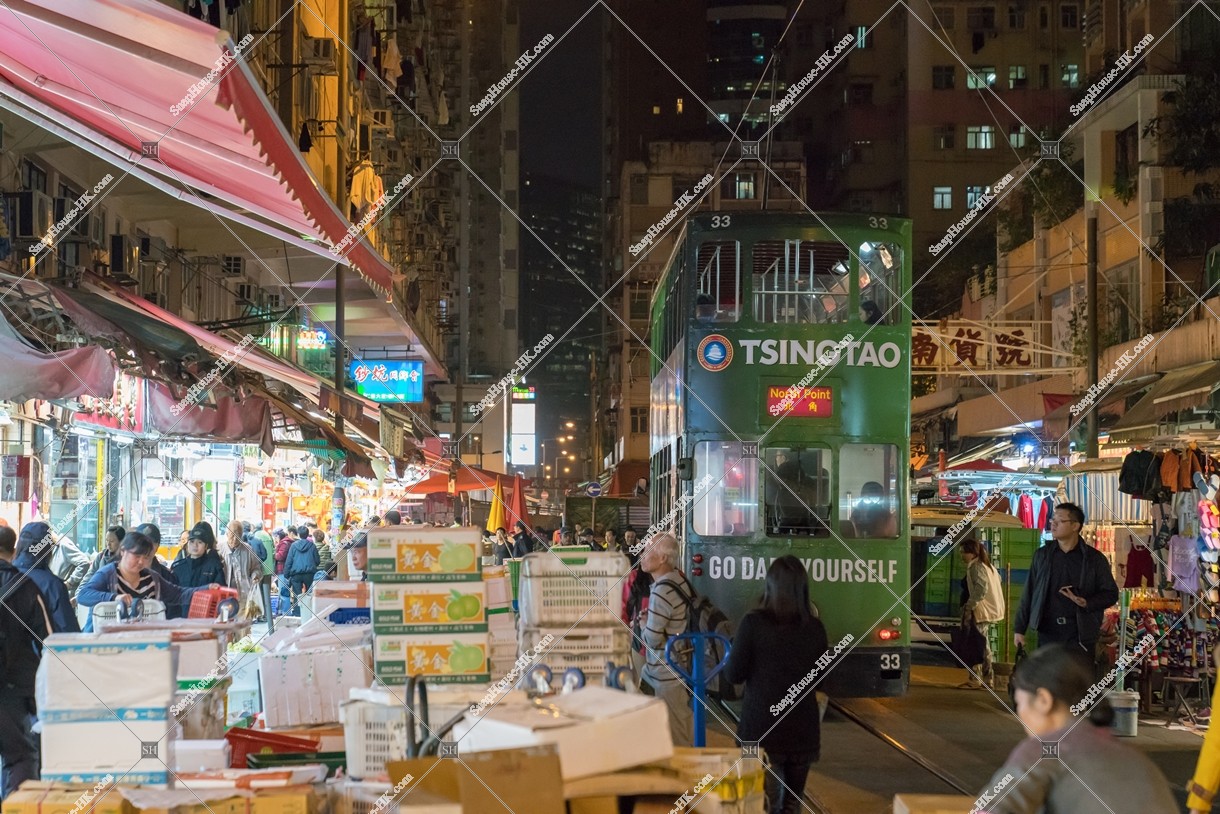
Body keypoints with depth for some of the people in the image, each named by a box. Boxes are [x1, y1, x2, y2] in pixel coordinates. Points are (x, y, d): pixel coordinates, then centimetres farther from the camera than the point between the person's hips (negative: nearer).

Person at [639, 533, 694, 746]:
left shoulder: (662, 591, -22)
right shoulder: (679, 578, 5)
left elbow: (653, 639, -21)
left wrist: (641, 625, -3)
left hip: (667, 673, -9)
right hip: (683, 663, 9)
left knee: (675, 736, 0)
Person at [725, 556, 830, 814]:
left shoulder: (753, 623, -12)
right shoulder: (815, 628, -3)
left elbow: (734, 674, -7)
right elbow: (818, 676, 8)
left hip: (762, 727, -3)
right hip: (803, 728, 3)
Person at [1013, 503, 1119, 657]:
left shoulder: (1094, 559, 2)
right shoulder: (1042, 555, 9)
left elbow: (1111, 593, 4)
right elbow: (1029, 594, 10)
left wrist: (1087, 603, -16)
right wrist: (1019, 628, 6)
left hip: (1081, 635, -2)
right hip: (1048, 633, 2)